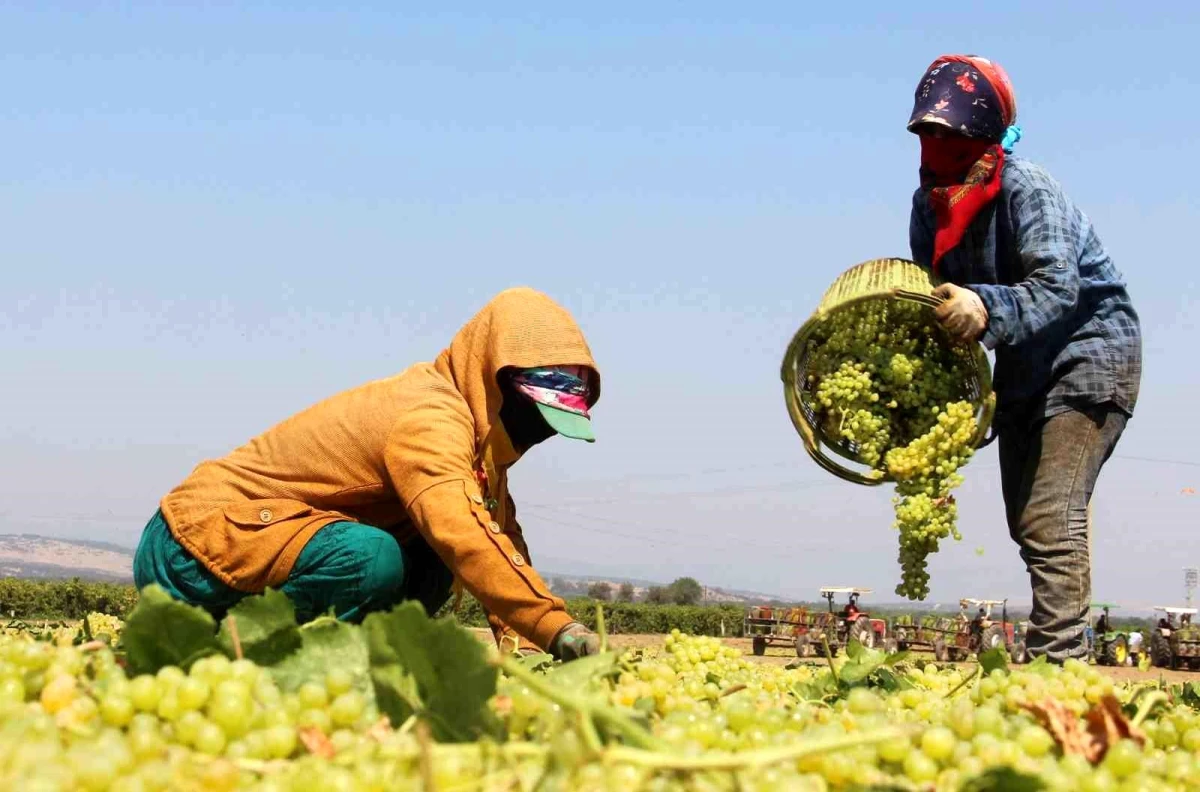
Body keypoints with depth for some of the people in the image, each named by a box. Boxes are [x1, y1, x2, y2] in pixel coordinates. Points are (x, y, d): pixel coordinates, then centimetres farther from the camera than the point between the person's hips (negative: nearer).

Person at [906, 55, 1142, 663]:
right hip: (1022, 364, 9)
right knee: (1025, 522, 12)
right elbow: (931, 296, 6)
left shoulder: (1027, 190, -23)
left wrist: (986, 308, -52)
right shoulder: (930, 202, -1)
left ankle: (1056, 663, -24)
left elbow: (1058, 286, -35)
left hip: (1089, 347, -9)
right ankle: (1054, 645, 23)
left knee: (1052, 516, -21)